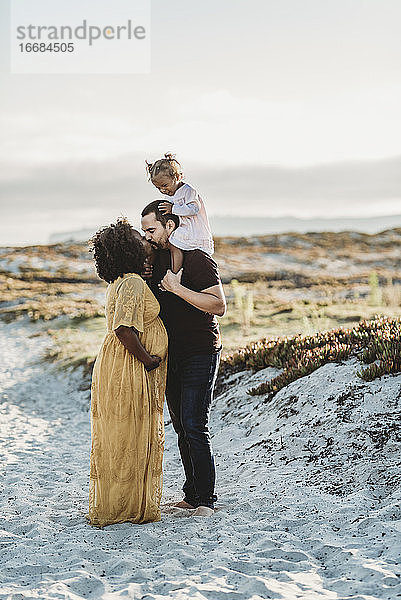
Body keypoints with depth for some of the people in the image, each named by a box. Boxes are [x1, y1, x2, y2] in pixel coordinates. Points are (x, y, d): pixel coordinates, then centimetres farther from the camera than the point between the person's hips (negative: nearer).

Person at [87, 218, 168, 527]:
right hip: (129, 373, -10)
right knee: (131, 442, -1)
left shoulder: (119, 283, 13)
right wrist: (148, 359, -18)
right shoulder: (133, 284, -17)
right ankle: (130, 509, 8)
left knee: (114, 442, 15)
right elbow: (123, 329, -27)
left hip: (113, 368, 10)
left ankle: (106, 508, 24)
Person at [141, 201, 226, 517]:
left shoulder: (198, 261, -13)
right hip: (170, 355, 8)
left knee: (195, 426, -11)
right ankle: (191, 494, 17)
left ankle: (205, 499, -4)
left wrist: (177, 288, -25)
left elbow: (219, 306, -23)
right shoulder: (157, 258, 10)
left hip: (200, 354, -8)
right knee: (181, 427, 9)